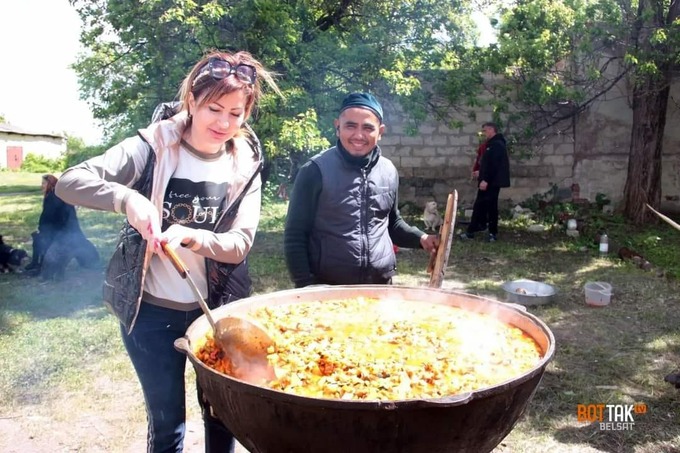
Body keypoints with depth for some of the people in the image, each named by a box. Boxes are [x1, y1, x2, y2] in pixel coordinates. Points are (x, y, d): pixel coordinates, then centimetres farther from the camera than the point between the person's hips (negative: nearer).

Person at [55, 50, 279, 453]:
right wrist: (126, 197, -37)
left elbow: (240, 244, -11)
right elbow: (70, 182, -17)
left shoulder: (245, 167, -3)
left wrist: (191, 236, -31)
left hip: (215, 309, 2)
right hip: (151, 311, -2)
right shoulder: (153, 148, -10)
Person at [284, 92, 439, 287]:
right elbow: (295, 236, -8)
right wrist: (306, 286, -13)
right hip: (327, 289, -4)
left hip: (381, 287, 4)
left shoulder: (389, 171, 3)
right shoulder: (316, 170, -11)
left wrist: (420, 238, 1)